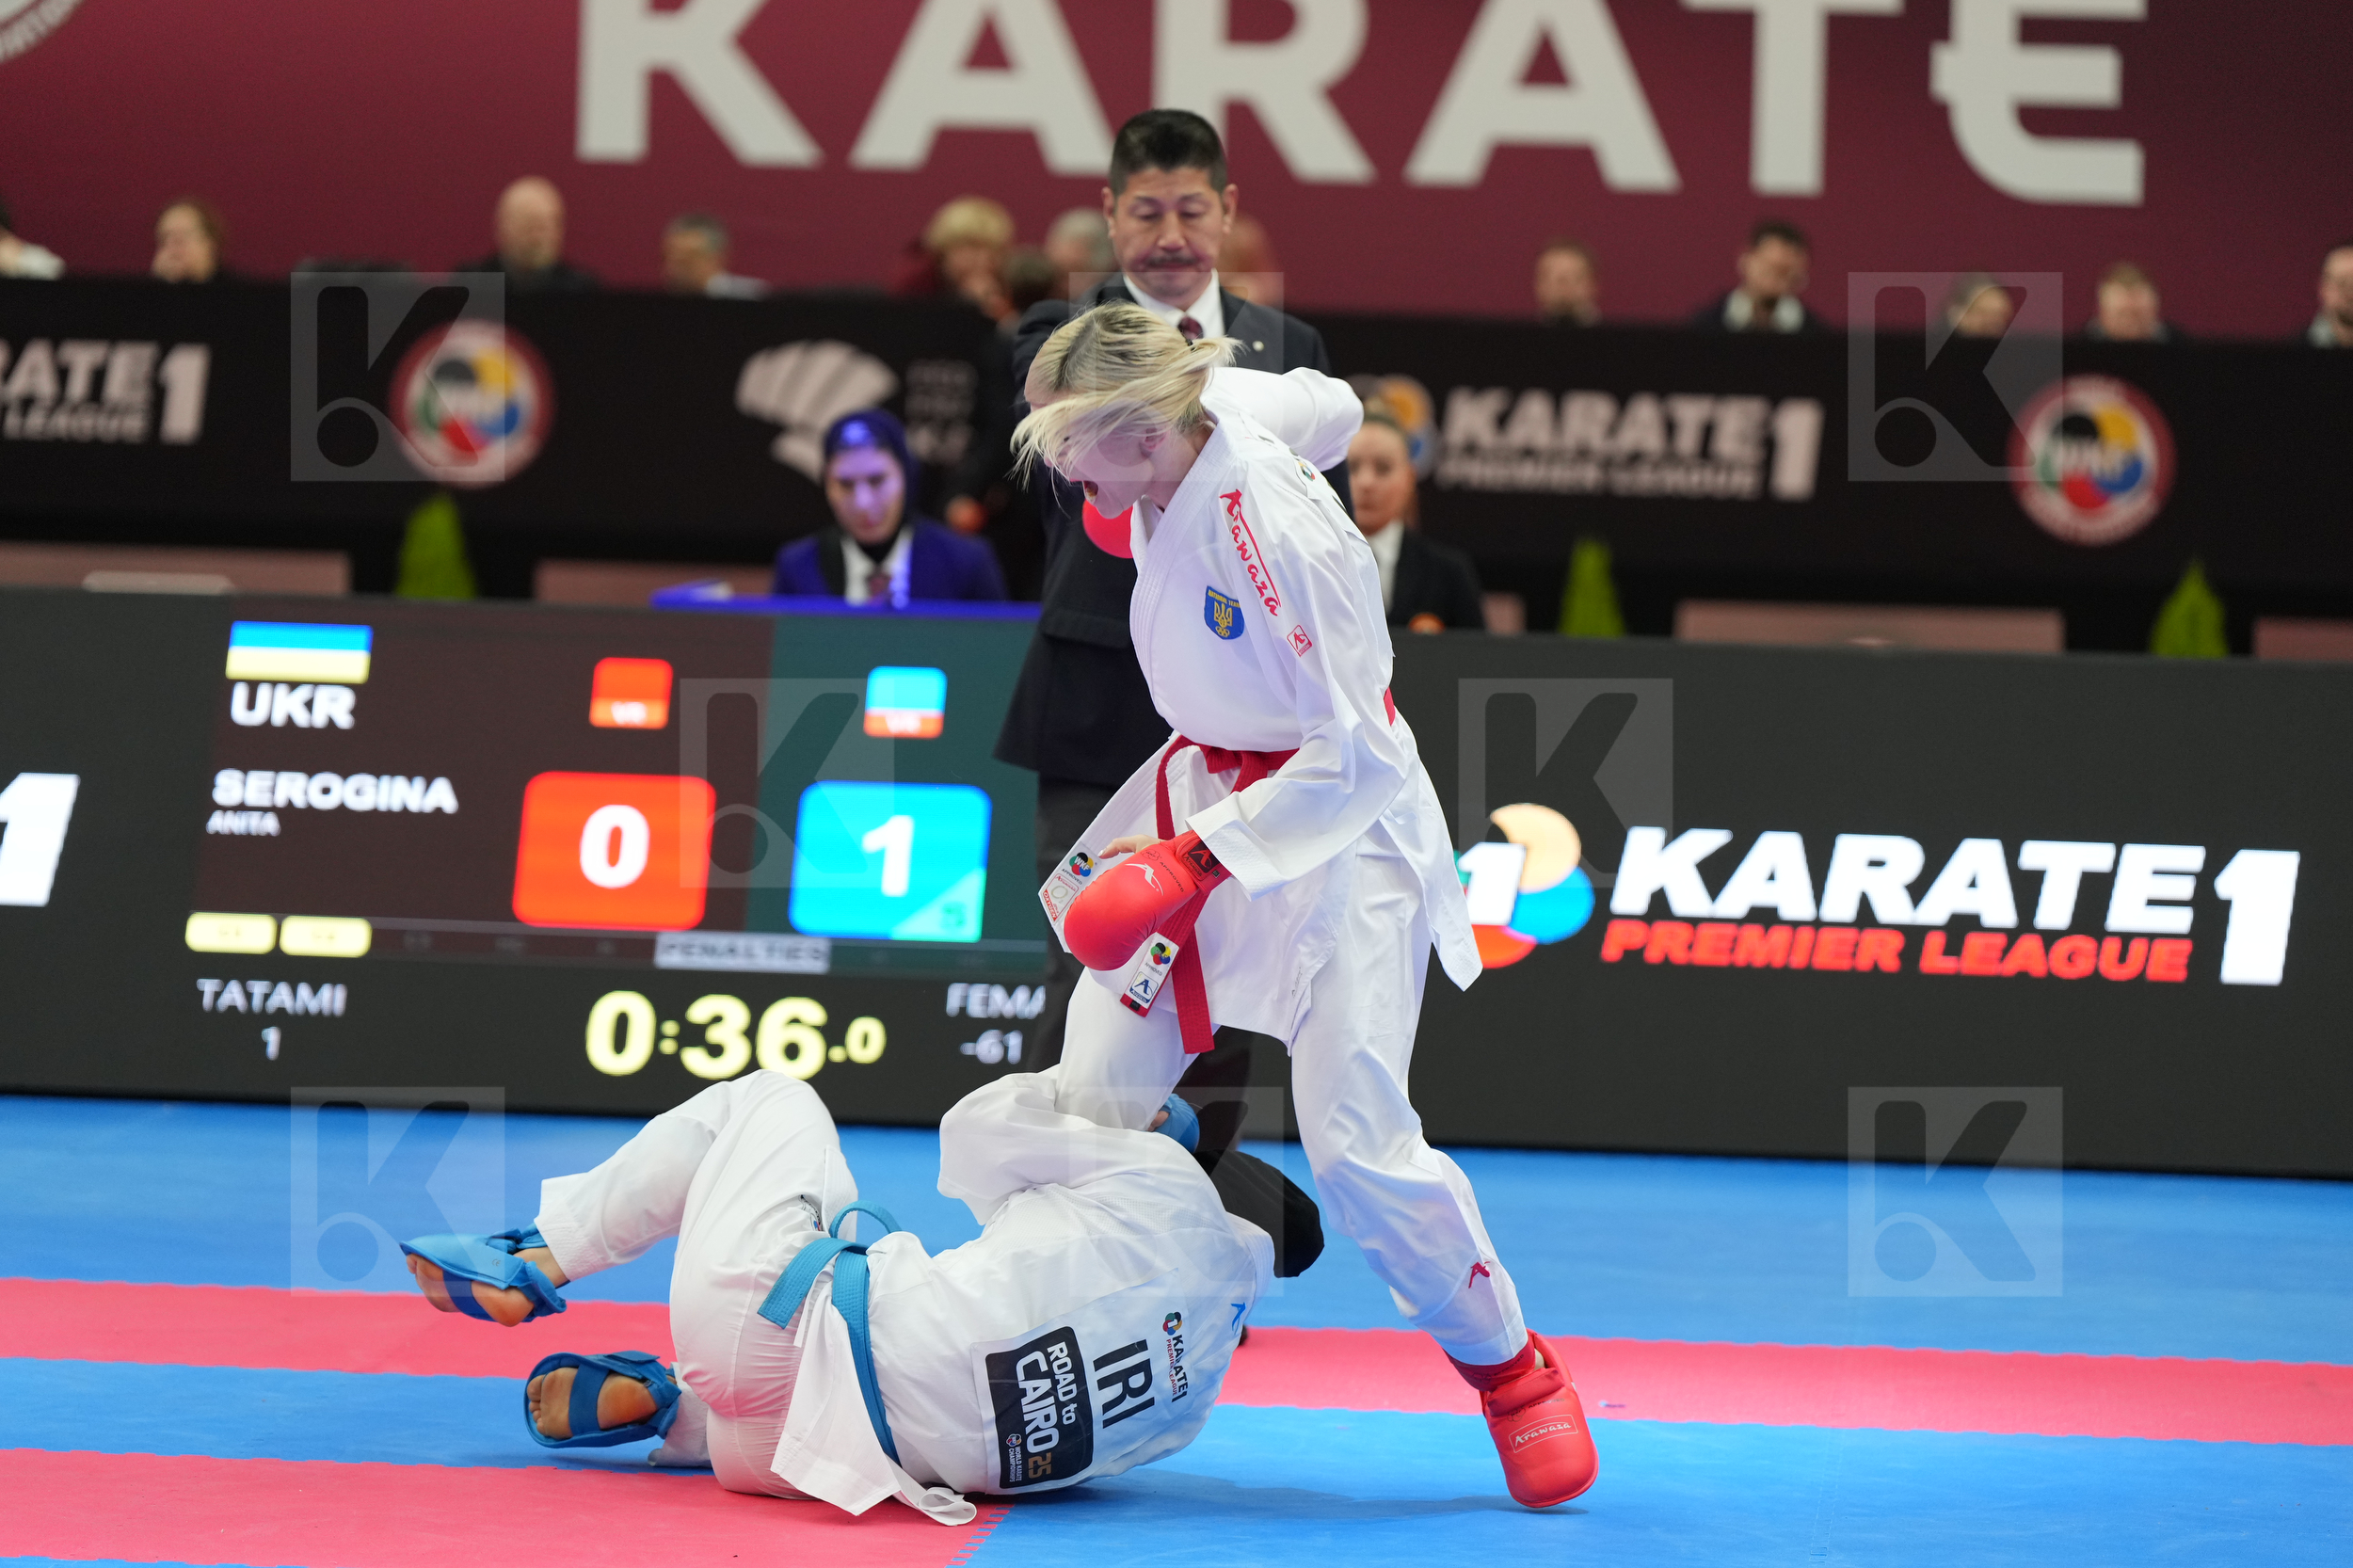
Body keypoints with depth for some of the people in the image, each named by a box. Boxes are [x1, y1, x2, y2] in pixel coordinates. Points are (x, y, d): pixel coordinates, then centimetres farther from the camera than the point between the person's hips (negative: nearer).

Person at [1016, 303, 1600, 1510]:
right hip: (1204, 797, 8)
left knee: (1356, 1145, -12)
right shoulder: (1207, 407, -12)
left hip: (1336, 826, -8)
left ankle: (1513, 1372, 10)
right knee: (1094, 1101, 5)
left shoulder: (1277, 540, -33)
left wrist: (1197, 865, -30)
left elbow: (1354, 764, -29)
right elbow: (1328, 407, 11)